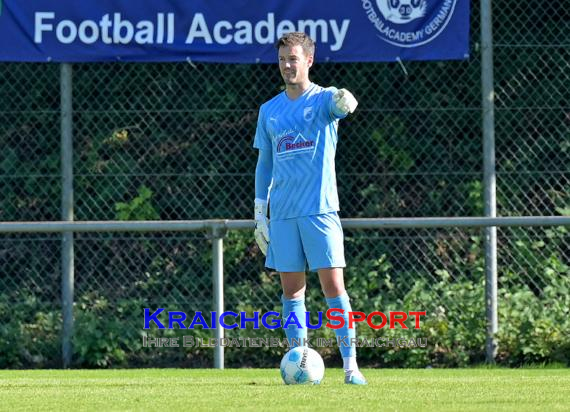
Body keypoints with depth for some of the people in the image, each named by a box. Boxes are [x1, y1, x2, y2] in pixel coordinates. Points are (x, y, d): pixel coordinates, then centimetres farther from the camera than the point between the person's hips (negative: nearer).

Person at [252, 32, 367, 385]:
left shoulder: (323, 99, 0)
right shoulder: (269, 111, 13)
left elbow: (344, 105, -25)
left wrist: (346, 102, -50)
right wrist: (259, 214, 14)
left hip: (321, 210, -4)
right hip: (282, 214, 4)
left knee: (333, 285, -8)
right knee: (292, 289, 4)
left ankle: (350, 365, -7)